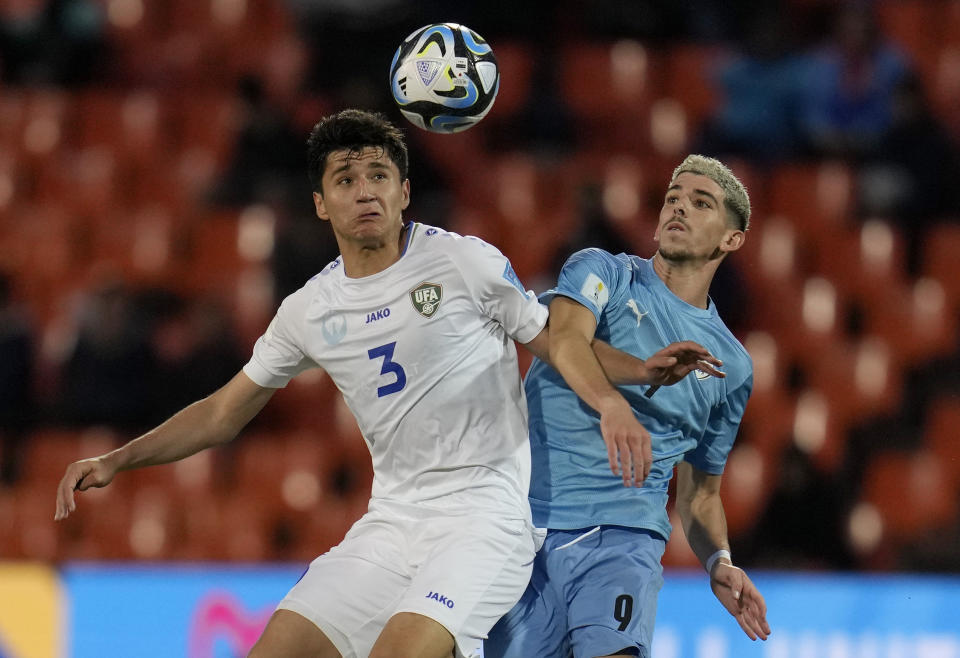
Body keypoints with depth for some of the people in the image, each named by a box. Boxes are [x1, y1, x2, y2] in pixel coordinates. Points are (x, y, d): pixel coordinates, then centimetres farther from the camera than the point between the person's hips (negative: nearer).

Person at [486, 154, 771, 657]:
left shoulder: (730, 366, 15)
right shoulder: (603, 272, 6)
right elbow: (566, 337, -18)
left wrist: (719, 562, 2)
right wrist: (612, 405, -38)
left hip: (624, 536, 1)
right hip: (527, 530, -1)